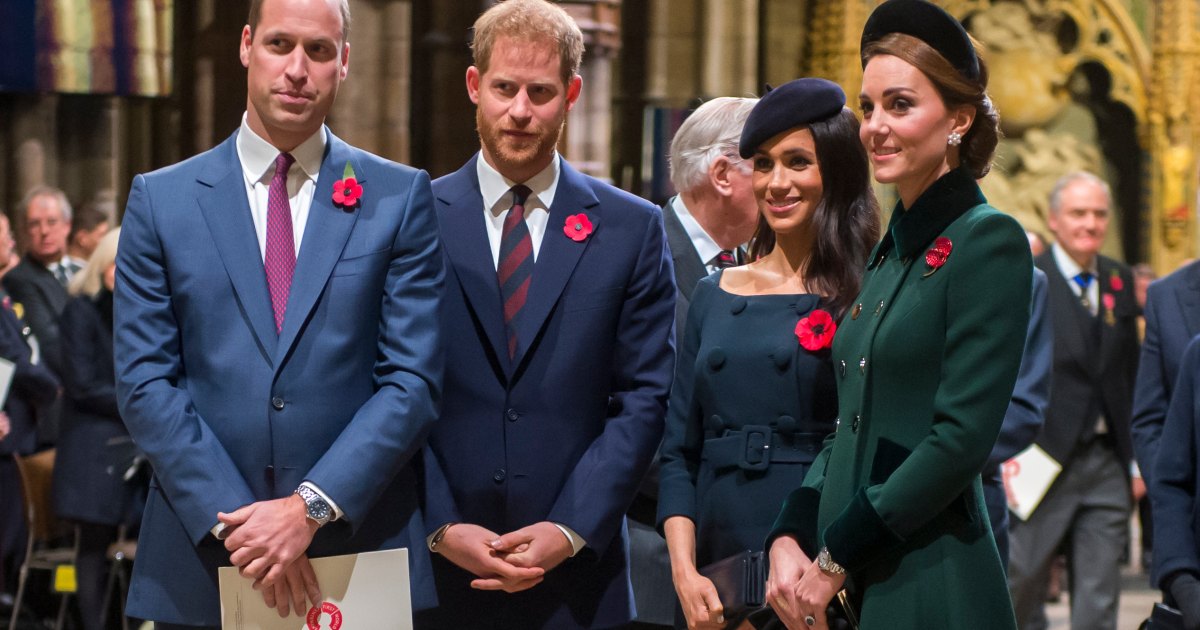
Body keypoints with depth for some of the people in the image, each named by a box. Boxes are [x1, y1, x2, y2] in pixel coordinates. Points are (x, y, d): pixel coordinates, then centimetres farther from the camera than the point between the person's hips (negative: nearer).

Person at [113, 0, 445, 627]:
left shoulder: (400, 197, 4)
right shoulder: (160, 199, 5)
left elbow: (413, 380, -3)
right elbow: (144, 382, -1)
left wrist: (312, 507, -13)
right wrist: (232, 520, -12)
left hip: (363, 553, 0)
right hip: (202, 563, 1)